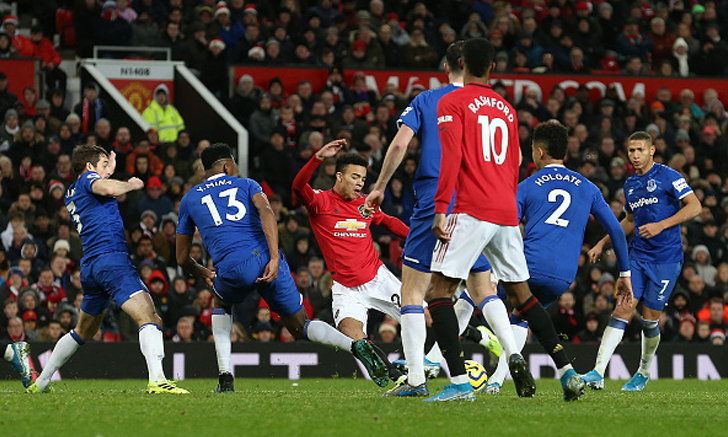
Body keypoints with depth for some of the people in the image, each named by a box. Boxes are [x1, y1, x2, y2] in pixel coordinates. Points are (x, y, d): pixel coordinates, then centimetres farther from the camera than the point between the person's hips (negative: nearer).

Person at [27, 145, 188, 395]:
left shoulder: (71, 194, 27)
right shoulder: (88, 178, 4)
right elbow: (108, 189, -19)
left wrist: (109, 171, 50)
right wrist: (132, 185, -2)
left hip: (89, 267, 9)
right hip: (111, 258, -9)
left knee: (83, 331, 27)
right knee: (149, 317, -22)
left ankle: (41, 382, 33)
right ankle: (157, 380, -42)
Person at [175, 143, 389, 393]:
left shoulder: (189, 199, 24)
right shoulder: (245, 184, 22)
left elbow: (182, 259, 27)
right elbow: (266, 212, -2)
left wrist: (205, 274, 47)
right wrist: (274, 258, -11)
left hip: (233, 268, -1)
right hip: (266, 259, 1)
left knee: (221, 304, 35)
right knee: (301, 328, 13)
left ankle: (225, 376, 18)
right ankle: (356, 346, -14)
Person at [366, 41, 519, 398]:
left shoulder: (424, 101, 4)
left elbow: (400, 143, -8)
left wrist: (380, 187, 2)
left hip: (433, 206, -3)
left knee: (412, 291, 2)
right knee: (482, 289, 16)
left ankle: (416, 379, -6)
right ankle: (514, 355, -4)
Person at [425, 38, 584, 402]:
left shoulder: (452, 103, -1)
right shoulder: (506, 109, 18)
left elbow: (450, 157, -12)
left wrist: (440, 209, -14)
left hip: (471, 212, -6)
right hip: (507, 214, 6)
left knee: (438, 291, -5)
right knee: (521, 293, 15)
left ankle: (459, 383, -17)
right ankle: (568, 372, 12)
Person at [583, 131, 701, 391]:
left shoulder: (667, 176, -6)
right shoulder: (630, 184, 15)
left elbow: (694, 207, -12)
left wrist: (661, 225, -19)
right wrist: (602, 244, 24)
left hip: (666, 258, -5)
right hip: (638, 255, 5)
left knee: (650, 319, -1)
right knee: (622, 310, -10)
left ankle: (643, 373, 23)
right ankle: (598, 374, -18)